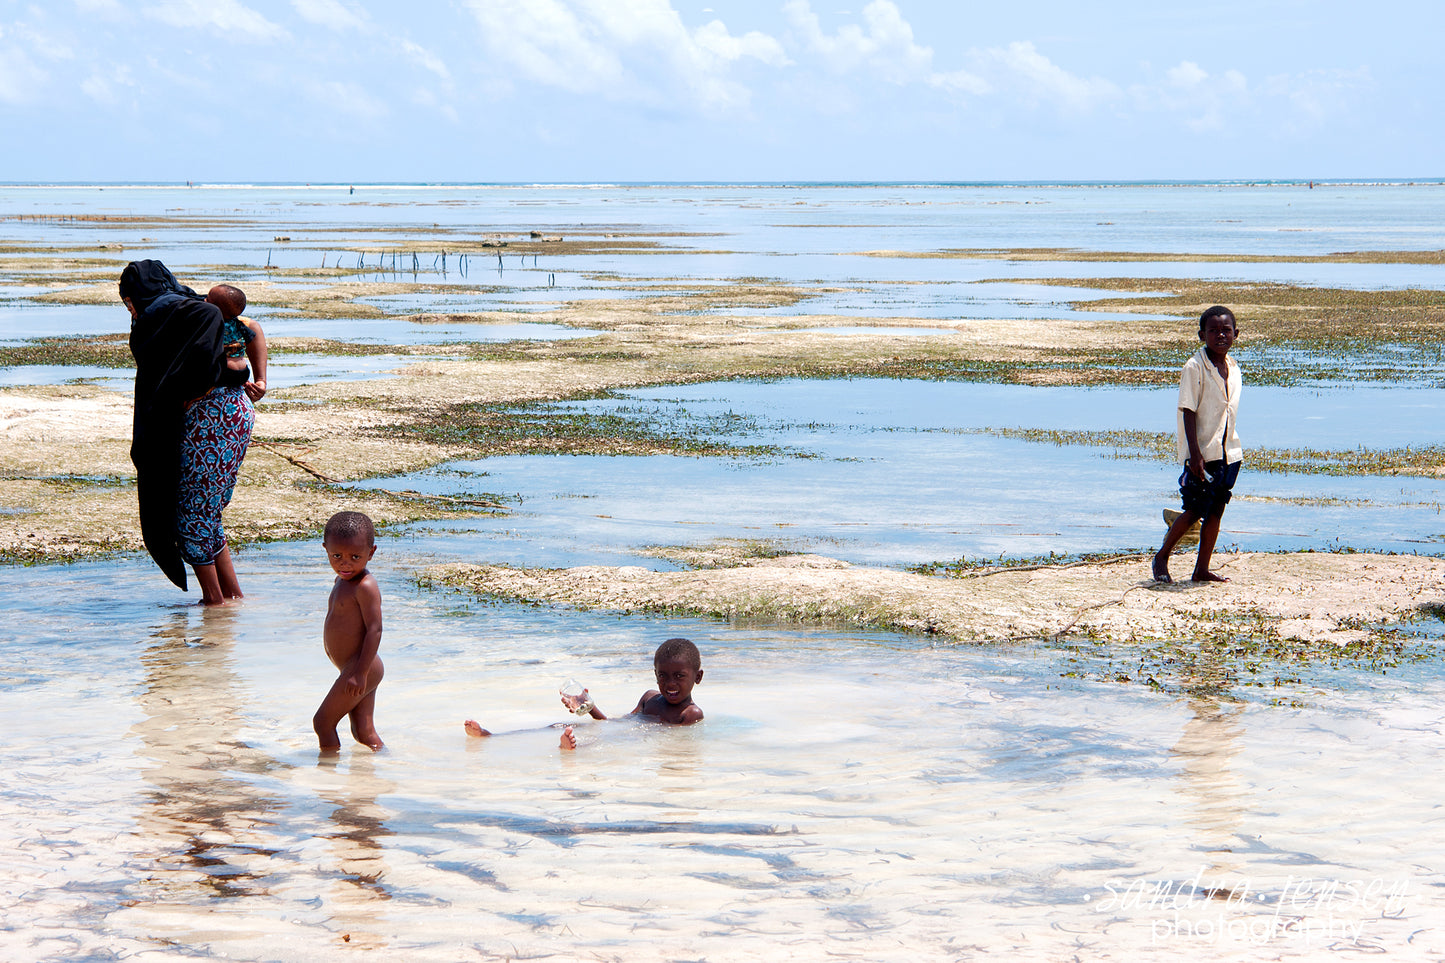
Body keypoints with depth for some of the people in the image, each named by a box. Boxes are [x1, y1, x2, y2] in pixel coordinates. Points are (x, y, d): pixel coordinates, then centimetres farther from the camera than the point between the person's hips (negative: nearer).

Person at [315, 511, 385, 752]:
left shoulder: (365, 587, -17)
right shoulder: (343, 581, 14)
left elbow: (374, 630, -22)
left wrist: (360, 672, -25)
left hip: (363, 670, -10)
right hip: (354, 670, 10)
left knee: (323, 722, -4)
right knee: (363, 731, 11)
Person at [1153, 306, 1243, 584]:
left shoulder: (1234, 369, 9)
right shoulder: (1194, 367, -13)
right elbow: (1188, 412, -15)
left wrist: (1235, 446, 17)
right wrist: (1195, 453, -20)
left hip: (1228, 452, 7)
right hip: (1202, 452, -7)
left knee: (1216, 509, 7)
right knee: (1195, 510, -3)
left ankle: (1202, 569, 14)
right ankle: (1162, 556, 17)